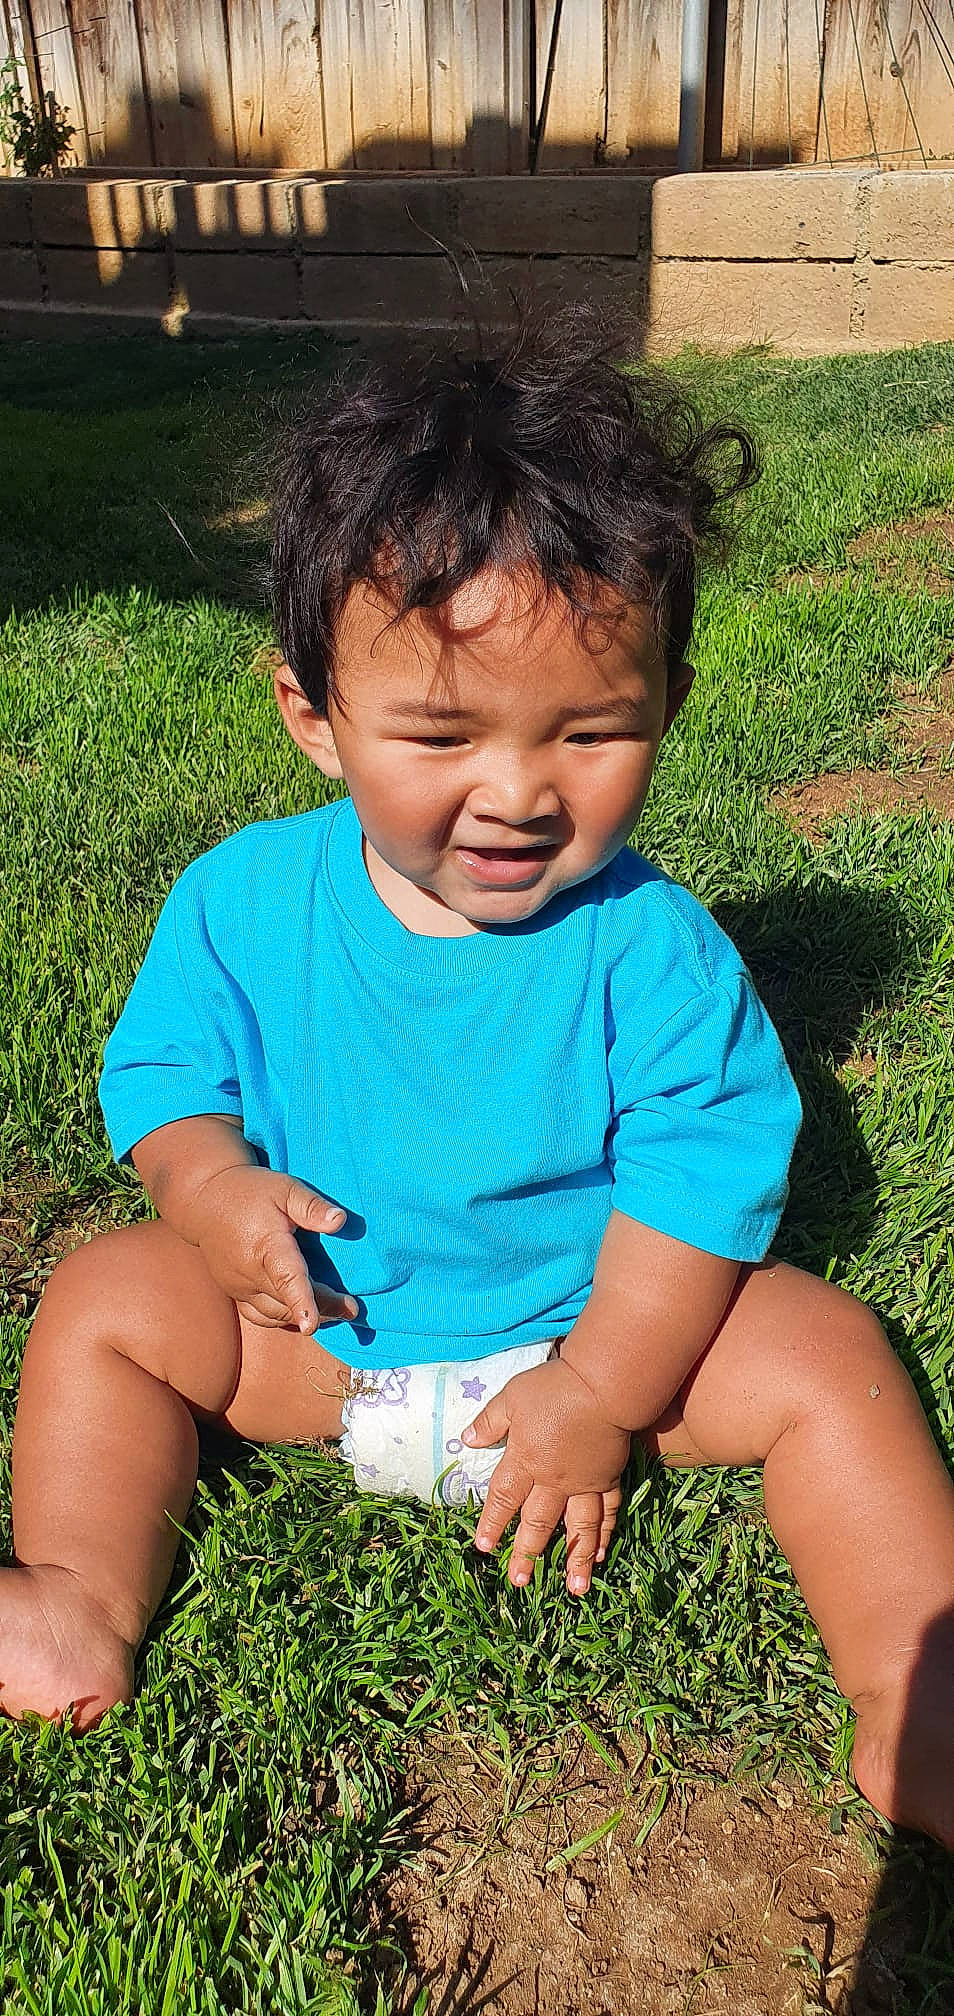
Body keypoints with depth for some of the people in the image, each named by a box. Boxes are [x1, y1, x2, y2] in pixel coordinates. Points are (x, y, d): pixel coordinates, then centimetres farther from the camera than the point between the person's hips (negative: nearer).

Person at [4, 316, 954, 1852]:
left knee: (823, 1353, -15)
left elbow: (705, 1169, -17)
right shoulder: (244, 901, -15)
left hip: (596, 1323, -1)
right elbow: (164, 1061, -1)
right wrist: (209, 1181, -22)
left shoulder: (651, 947, -21)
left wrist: (601, 1393, -18)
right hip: (318, 1328, 2)